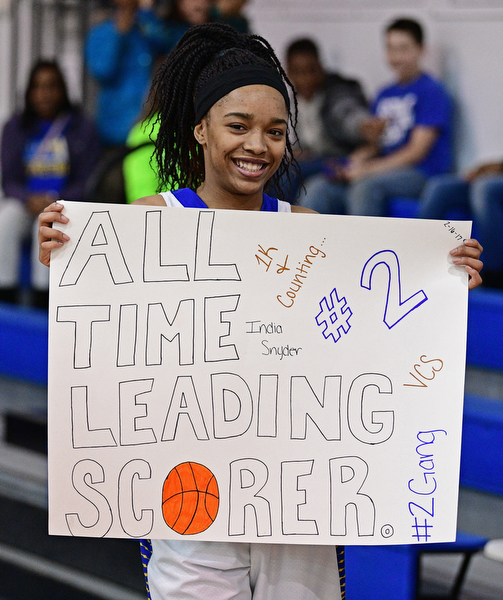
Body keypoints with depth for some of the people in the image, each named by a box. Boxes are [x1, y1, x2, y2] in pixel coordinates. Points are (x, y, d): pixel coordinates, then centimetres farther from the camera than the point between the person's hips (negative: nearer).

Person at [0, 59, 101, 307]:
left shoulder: (81, 128, 3)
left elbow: (86, 182, 0)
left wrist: (55, 202, -17)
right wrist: (29, 200, -15)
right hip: (24, 201, 2)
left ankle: (42, 300, -34)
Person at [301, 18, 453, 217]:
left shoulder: (431, 91, -2)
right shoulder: (384, 95, 20)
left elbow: (417, 151, -10)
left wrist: (367, 169, -14)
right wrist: (357, 161, -7)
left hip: (422, 176, -7)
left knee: (366, 187, -35)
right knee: (319, 189, -13)